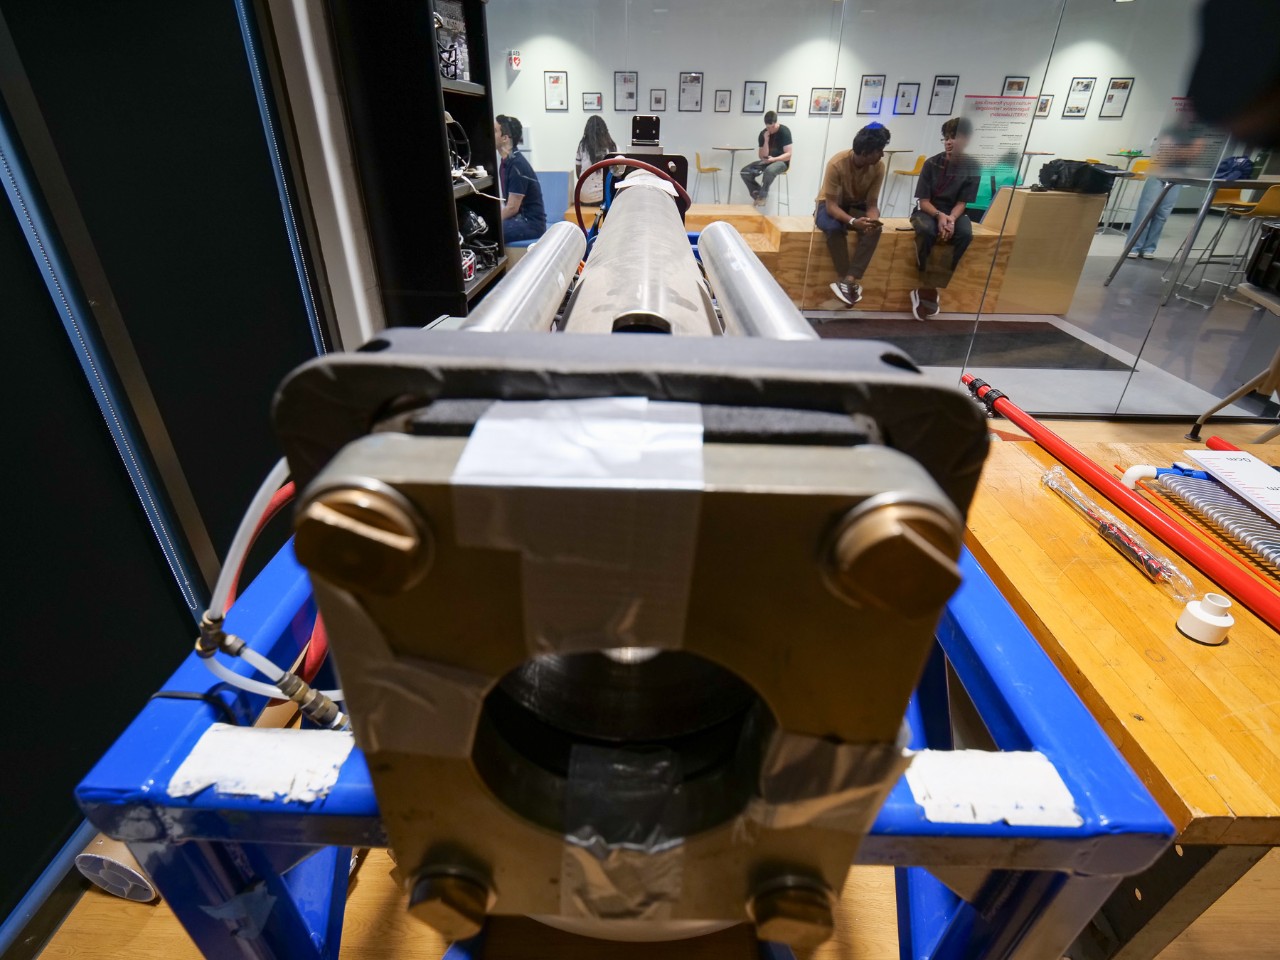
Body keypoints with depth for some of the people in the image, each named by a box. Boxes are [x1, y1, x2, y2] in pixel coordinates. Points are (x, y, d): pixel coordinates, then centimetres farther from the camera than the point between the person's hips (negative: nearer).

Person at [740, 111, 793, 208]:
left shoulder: (784, 131, -13)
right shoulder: (763, 134, -1)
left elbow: (788, 155, -16)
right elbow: (762, 156, -4)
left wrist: (774, 159, -30)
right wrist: (766, 141, -17)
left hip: (781, 161, -5)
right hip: (767, 161, 5)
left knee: (769, 170, -41)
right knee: (745, 172, -16)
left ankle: (762, 195, -19)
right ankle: (757, 194, -3)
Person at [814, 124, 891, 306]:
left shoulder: (878, 166, -16)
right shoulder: (837, 164, -28)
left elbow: (872, 203, -14)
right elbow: (831, 205, -29)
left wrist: (872, 218, -38)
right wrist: (852, 221, -46)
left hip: (857, 205, 3)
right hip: (831, 204, -3)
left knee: (875, 228, -28)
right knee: (834, 228, -37)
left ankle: (849, 279, -30)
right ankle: (846, 279, -27)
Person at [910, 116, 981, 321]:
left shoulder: (972, 166, -4)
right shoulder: (932, 163, -7)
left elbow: (962, 202, -4)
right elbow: (924, 201, -8)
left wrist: (951, 219, -26)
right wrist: (939, 215, -27)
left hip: (954, 213, 2)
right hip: (928, 211, -2)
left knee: (965, 234, -32)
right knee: (926, 231, -38)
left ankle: (931, 289, -29)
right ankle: (927, 287, -27)